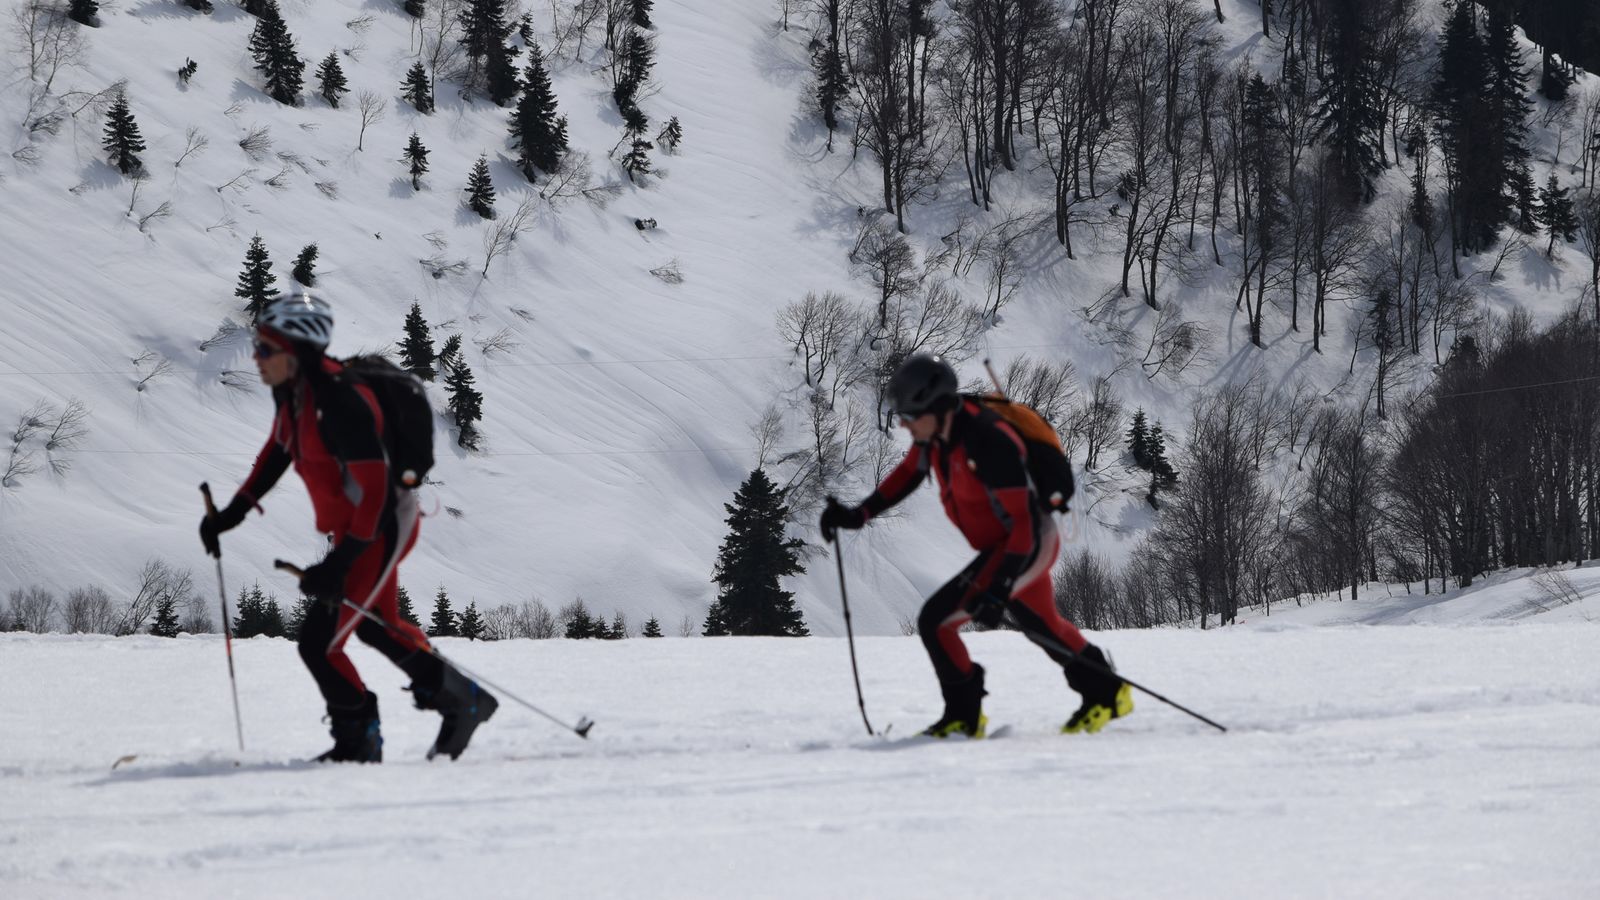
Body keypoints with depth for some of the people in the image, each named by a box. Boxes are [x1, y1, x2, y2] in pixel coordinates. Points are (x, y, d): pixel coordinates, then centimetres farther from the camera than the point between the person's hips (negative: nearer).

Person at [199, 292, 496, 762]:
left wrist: (341, 562, -32)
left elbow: (373, 486, -30)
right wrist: (234, 510, 14)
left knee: (319, 642, -9)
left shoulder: (340, 402, -31)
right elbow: (278, 450, 16)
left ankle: (358, 741, 11)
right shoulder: (291, 390, -3)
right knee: (375, 625, 27)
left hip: (382, 527, -10)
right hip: (353, 528, 10)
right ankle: (463, 700, 41)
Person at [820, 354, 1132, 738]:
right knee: (1041, 625, 29)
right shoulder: (938, 426, -9)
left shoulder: (989, 441, -34)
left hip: (1028, 545, -10)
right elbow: (909, 473, 11)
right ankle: (1106, 693, 47)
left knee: (935, 620, -15)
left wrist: (1000, 588, -38)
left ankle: (963, 717, 0)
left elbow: (1022, 522, -32)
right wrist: (859, 514, 1)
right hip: (999, 546, 10)